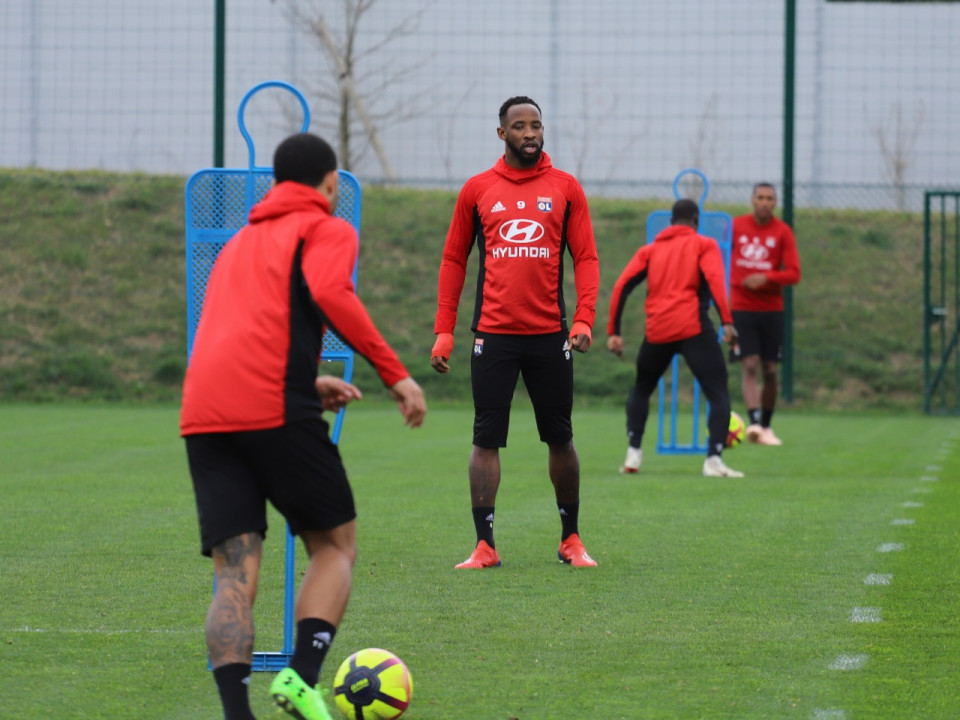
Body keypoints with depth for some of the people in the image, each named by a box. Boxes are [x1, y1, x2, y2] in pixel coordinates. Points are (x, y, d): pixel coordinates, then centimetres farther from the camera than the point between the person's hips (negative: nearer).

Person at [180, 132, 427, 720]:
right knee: (335, 546, 10)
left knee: (234, 575, -1)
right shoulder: (328, 229, 10)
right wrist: (395, 373, -10)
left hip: (203, 417, 5)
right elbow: (331, 295, -11)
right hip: (274, 408, -5)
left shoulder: (239, 243, 32)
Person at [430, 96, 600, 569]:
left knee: (560, 438, 7)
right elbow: (453, 260, 9)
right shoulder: (478, 190, 6)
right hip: (493, 333, 0)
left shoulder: (566, 188, 5)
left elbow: (585, 257, 4)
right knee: (486, 439, -3)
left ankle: (570, 540, 18)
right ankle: (485, 545, 0)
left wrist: (583, 319, -10)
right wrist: (443, 331, 2)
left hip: (549, 334, 0)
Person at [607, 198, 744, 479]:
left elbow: (622, 285, 9)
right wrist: (727, 322, -17)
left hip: (657, 332, 4)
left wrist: (613, 332, 10)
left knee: (641, 389, 26)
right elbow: (714, 279, -9)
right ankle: (713, 459, -20)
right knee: (718, 393, -2)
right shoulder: (704, 245, 10)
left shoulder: (650, 250, 20)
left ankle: (633, 454, 16)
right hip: (694, 328, -4)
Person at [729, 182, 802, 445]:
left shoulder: (783, 232, -1)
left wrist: (766, 278, -22)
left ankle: (766, 427, 19)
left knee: (770, 371, 5)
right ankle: (754, 423, -24)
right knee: (750, 367, -14)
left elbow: (794, 274, -7)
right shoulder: (736, 226, 2)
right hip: (741, 309, -1)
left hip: (772, 310, 1)